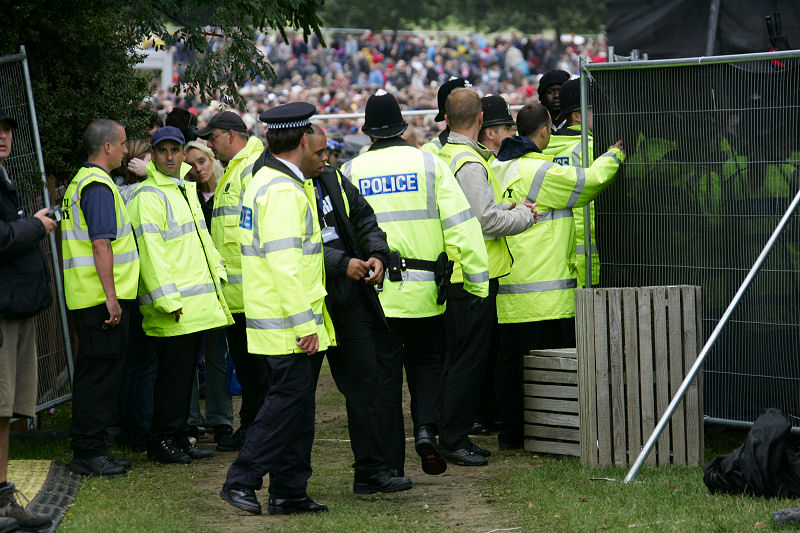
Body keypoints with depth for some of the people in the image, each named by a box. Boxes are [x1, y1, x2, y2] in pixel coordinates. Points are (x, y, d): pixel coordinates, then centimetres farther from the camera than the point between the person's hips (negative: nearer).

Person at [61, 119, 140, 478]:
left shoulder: (80, 181, 19)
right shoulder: (98, 186, -15)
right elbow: (101, 244, -22)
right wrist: (111, 296, -23)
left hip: (87, 298, 10)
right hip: (102, 299, -10)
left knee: (94, 374, 14)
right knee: (100, 374, -7)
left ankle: (89, 450, 18)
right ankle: (88, 453, -4)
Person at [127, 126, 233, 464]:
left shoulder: (186, 190, 18)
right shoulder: (148, 196, -12)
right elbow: (151, 252, -18)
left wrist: (216, 269, 17)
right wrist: (168, 300, -22)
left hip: (196, 305, 9)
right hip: (173, 308, -9)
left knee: (185, 371, 12)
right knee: (173, 372, -6)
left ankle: (178, 438, 17)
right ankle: (162, 441, 0)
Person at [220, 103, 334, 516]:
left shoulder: (266, 180, 16)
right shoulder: (283, 190, -18)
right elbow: (284, 262, -24)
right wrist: (305, 324, -23)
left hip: (280, 319, 11)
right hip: (287, 321, -11)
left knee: (295, 398, 11)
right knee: (290, 396, -9)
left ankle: (289, 491, 14)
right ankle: (241, 481, -7)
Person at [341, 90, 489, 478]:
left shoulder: (351, 172, 1)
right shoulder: (428, 164, -1)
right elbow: (461, 225, -6)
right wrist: (477, 278, -2)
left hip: (373, 289, 0)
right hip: (423, 288, 0)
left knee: (385, 374, 6)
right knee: (425, 360, 19)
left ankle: (390, 463, 6)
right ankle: (426, 428, -5)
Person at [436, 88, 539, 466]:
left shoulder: (442, 158, 12)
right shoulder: (470, 163, -17)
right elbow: (486, 221, -21)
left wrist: (506, 209, 11)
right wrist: (523, 216, -6)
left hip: (453, 274, 10)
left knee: (457, 357, 16)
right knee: (469, 359, -5)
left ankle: (452, 436, 22)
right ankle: (453, 440, -2)